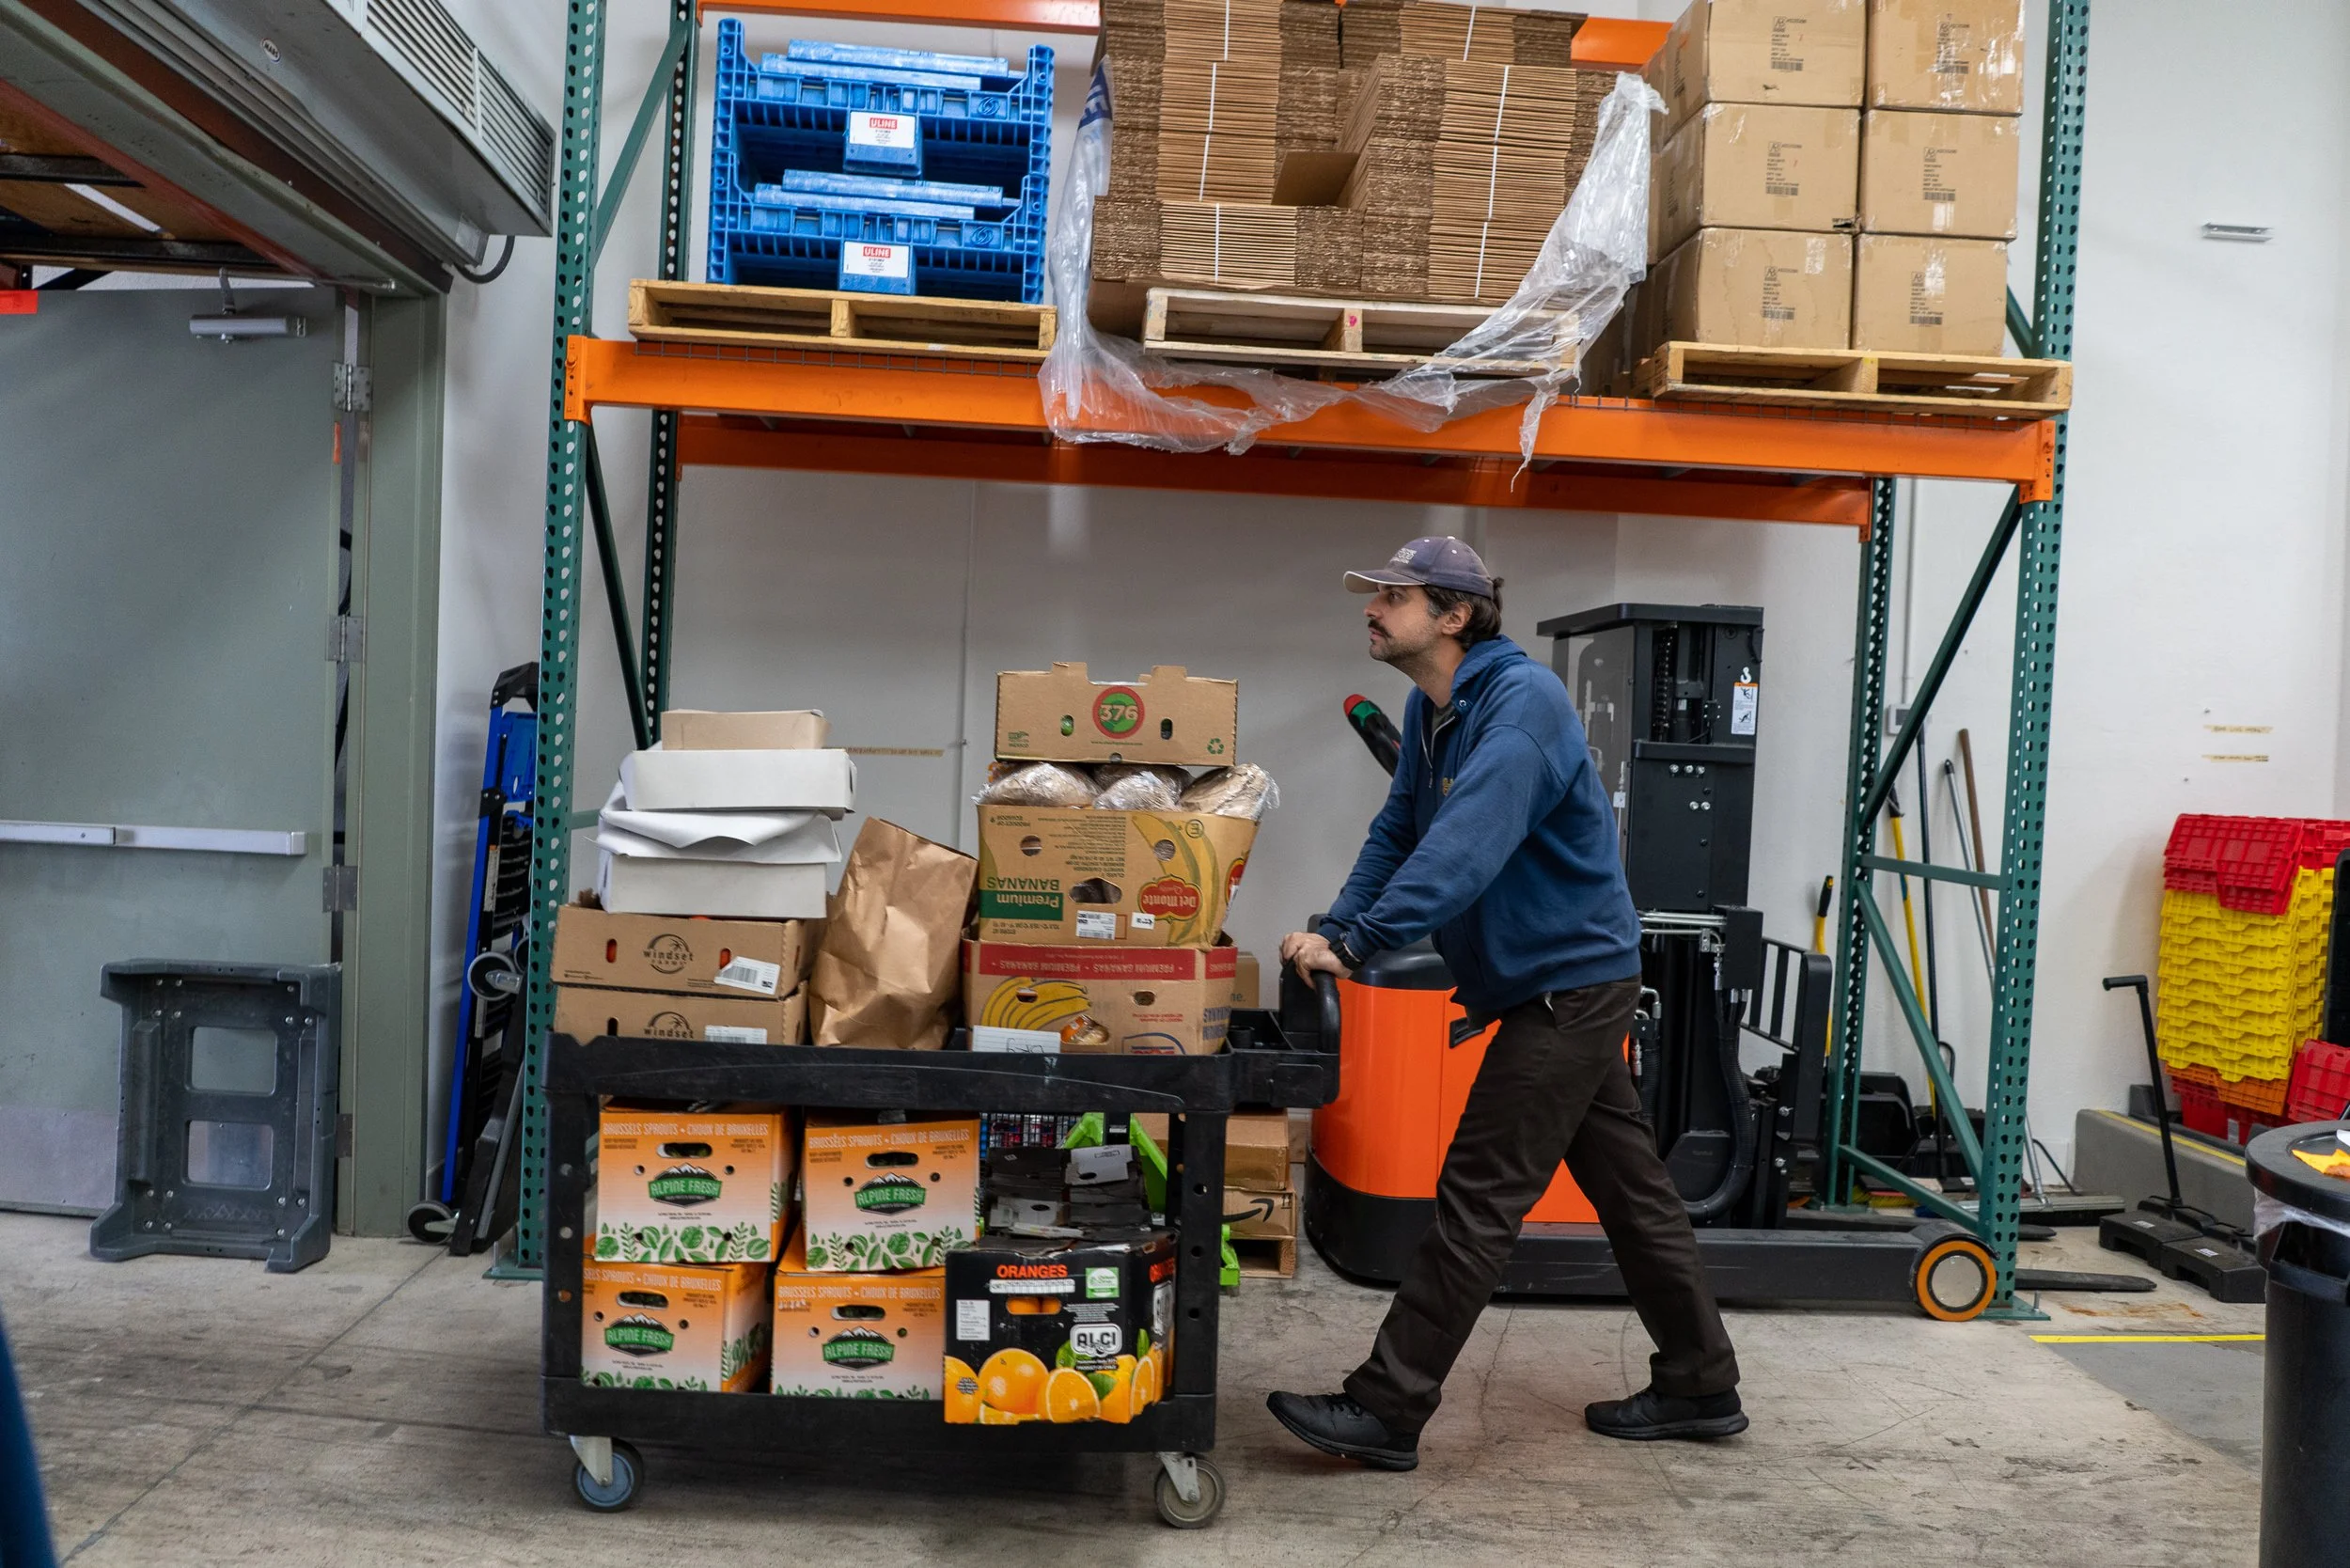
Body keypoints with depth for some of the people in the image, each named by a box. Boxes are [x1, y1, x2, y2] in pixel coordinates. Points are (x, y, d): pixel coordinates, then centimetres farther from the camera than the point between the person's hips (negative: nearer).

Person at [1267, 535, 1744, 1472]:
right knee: (1627, 1184, 16)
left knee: (1476, 1199, -7)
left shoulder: (1522, 701, -22)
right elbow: (1397, 833, 8)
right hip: (1561, 983, 10)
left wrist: (1355, 943, -38)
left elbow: (1466, 847, -34)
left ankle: (1386, 1411, -1)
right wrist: (1333, 934, -6)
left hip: (1570, 982, -10)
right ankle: (1699, 1388, 29)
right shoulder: (1431, 711, 9)